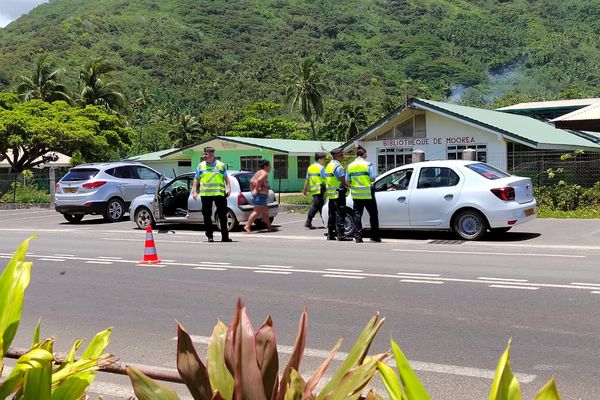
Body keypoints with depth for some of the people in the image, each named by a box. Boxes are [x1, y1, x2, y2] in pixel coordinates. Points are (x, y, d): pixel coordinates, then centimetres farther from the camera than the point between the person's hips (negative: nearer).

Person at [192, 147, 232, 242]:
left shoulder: (221, 165, 7)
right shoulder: (201, 166, 10)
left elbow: (226, 178, 8)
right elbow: (196, 179, 11)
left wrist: (228, 188, -5)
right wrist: (194, 191, 3)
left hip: (219, 193, -1)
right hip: (205, 194, 1)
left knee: (222, 215, 1)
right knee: (207, 215, 3)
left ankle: (225, 236, 7)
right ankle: (209, 236, 11)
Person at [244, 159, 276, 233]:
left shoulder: (257, 173, 21)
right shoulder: (264, 173, -9)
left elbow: (251, 182, 19)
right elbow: (259, 180, -27)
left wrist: (253, 190, 16)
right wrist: (257, 190, -20)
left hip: (256, 195, 11)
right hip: (261, 194, -11)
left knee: (265, 211, 17)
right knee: (257, 211, -13)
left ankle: (269, 226, 24)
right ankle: (247, 226, -17)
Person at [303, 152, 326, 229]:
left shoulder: (310, 168, 14)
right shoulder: (321, 168, -9)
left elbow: (307, 180, 15)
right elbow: (324, 179, -13)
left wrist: (305, 190, 19)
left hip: (313, 190, 8)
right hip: (319, 190, -8)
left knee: (320, 206, 15)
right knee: (315, 206, -4)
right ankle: (308, 222, -5)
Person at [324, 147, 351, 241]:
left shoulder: (328, 166, 16)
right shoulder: (337, 166, -13)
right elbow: (343, 181, -18)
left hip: (330, 194, 9)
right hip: (338, 193, -9)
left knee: (332, 214, 12)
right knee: (340, 214, -7)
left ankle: (330, 234, 16)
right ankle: (340, 235, -7)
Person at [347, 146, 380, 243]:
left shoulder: (350, 166, 6)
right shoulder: (368, 164, -5)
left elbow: (347, 181, 6)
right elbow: (372, 179, -9)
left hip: (356, 194, 4)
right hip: (367, 194, -3)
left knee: (357, 215, 6)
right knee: (373, 214, 7)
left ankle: (358, 237, 2)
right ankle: (375, 236, 8)